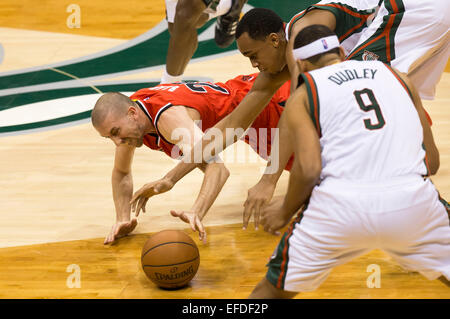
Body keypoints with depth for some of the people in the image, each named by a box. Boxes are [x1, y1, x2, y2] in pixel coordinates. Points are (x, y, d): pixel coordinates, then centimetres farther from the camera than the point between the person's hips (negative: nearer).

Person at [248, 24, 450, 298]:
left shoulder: (302, 96, 12)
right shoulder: (397, 76, 21)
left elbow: (309, 170, -4)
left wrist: (285, 212, 14)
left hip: (341, 207, -2)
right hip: (413, 201, 2)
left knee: (273, 288, 19)